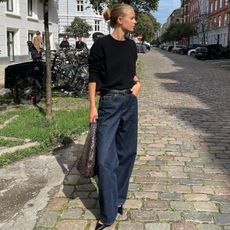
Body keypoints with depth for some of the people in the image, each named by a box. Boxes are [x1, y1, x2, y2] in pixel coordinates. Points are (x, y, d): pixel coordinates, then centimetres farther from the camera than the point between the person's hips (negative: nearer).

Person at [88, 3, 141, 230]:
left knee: (127, 152, 11)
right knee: (105, 158, -6)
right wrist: (92, 107, -11)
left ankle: (118, 199, 29)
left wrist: (137, 82, 0)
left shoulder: (131, 45, 7)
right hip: (109, 103, -6)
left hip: (130, 102, 6)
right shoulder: (101, 45, -9)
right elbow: (93, 77, -8)